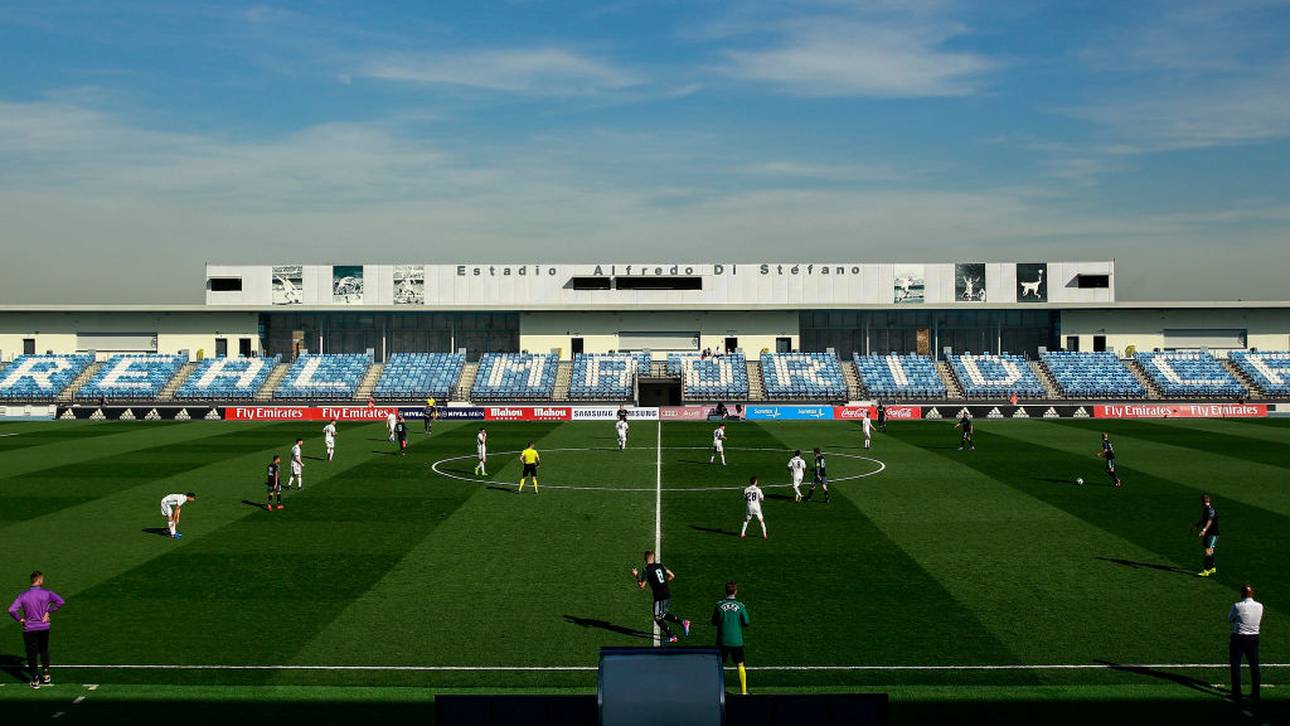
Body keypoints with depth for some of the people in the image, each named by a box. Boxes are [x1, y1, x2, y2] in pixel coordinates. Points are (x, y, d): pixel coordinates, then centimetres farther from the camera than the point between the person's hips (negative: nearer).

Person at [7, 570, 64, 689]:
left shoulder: (23, 595, -9)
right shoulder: (46, 593, -8)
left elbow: (12, 610, -17)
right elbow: (60, 602, -12)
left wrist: (19, 619, -3)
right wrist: (49, 611, -4)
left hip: (29, 629, -1)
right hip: (44, 628, 1)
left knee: (31, 654, 9)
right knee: (44, 651, 23)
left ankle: (35, 680, 14)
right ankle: (46, 675, 19)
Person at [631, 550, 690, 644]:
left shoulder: (646, 570, -10)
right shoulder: (660, 566, 8)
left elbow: (641, 586, -7)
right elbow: (672, 576, 14)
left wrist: (636, 576, 4)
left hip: (659, 597, -7)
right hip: (668, 594, 7)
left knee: (658, 618, 10)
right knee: (664, 614, 26)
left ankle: (671, 637, 11)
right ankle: (683, 623, 18)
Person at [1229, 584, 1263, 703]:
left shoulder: (1237, 606, -16)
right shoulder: (1260, 606, -4)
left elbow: (1230, 619, -1)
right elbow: (1260, 621, 11)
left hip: (1238, 638, -4)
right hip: (1254, 638, 4)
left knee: (1235, 666, 5)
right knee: (1254, 665, 13)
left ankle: (1236, 694, 6)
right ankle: (1255, 694, 18)